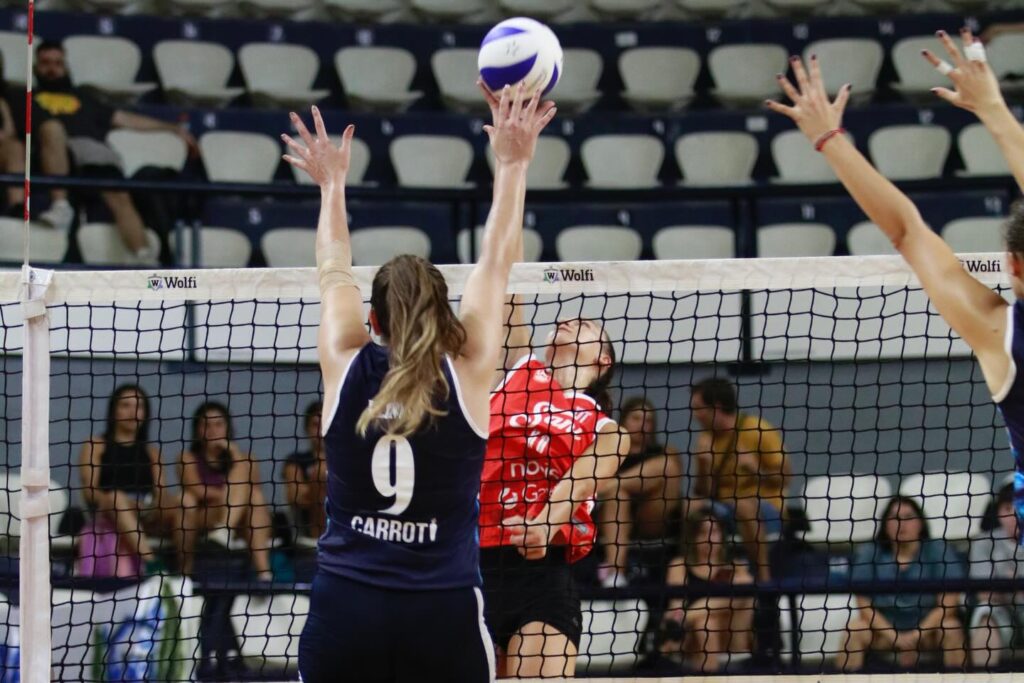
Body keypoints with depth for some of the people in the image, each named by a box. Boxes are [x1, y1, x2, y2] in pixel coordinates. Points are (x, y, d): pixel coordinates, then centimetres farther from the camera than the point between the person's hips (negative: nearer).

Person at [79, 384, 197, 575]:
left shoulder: (150, 450, 21)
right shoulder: (96, 446, 9)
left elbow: (162, 492, 10)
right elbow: (89, 491, -2)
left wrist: (161, 501, -14)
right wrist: (112, 501, -22)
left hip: (148, 516, 3)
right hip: (108, 515, -3)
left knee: (185, 500, -23)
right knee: (116, 497, -37)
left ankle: (185, 571, -29)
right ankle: (150, 563, -51)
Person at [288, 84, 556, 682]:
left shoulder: (347, 371, 3)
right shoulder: (466, 377, -1)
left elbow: (334, 272, 21)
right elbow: (496, 265, 11)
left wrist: (332, 184, 36)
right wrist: (512, 165, 21)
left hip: (343, 610, 2)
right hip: (443, 613, -2)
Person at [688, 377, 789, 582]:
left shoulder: (759, 431, -8)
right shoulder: (707, 437, 6)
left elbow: (783, 477, -6)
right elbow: (701, 493, 4)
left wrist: (754, 468, -22)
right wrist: (702, 465, -14)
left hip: (766, 512, -5)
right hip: (724, 510, 5)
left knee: (746, 507, -38)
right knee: (693, 506, -24)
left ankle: (764, 578, -30)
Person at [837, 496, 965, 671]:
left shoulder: (938, 552, -8)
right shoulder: (868, 554, -5)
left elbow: (947, 605, -13)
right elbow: (865, 606, -9)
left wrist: (916, 636, -23)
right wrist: (895, 637, -21)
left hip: (927, 628, -1)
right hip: (883, 628, 1)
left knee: (951, 628, -30)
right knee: (854, 630, -27)